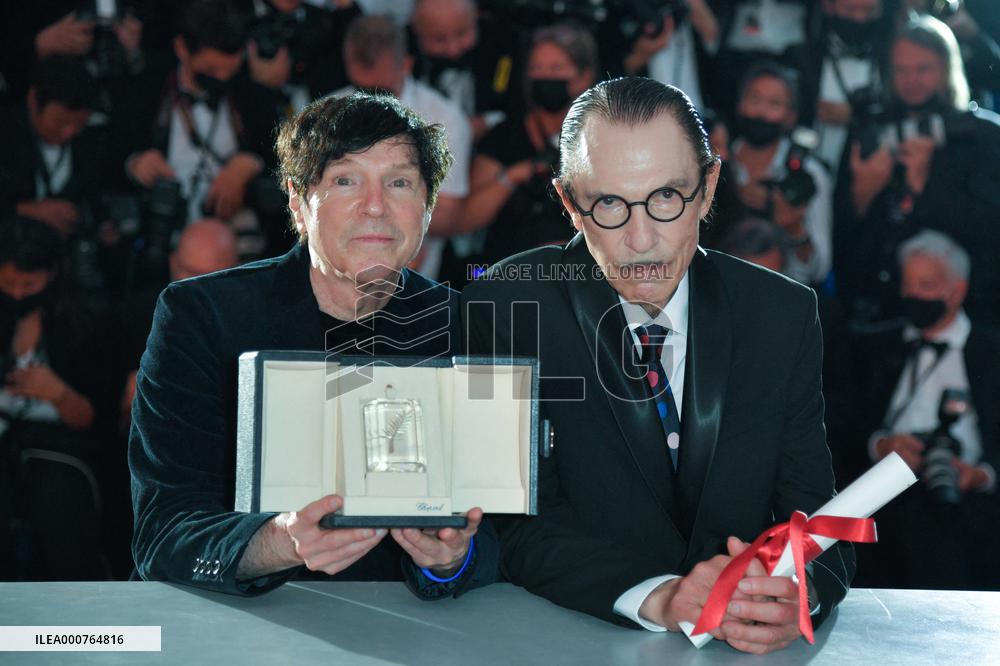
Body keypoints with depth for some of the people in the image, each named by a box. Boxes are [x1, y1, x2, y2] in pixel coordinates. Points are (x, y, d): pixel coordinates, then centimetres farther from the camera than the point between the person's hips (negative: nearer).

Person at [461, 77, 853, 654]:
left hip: (745, 648, 3)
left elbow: (816, 516, 0)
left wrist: (796, 591, -23)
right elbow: (522, 526, -11)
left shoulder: (783, 315, 2)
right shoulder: (504, 312, -6)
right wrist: (659, 598, -28)